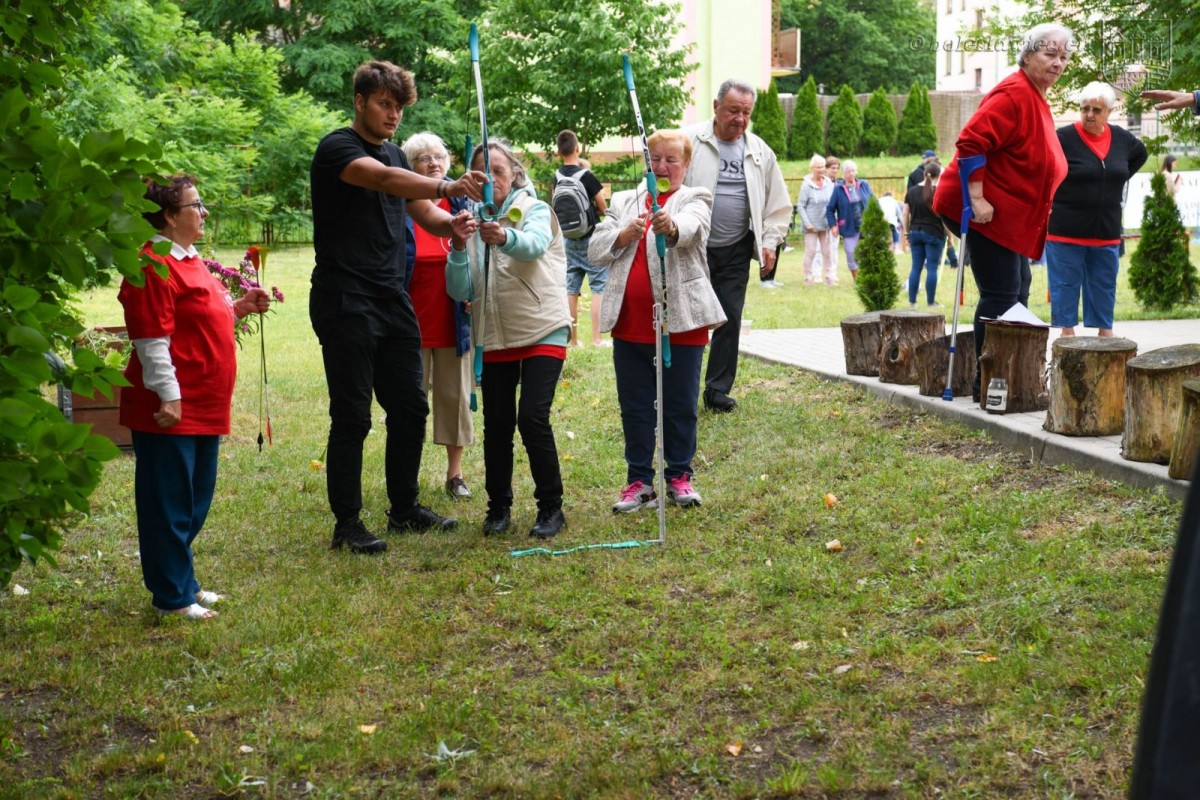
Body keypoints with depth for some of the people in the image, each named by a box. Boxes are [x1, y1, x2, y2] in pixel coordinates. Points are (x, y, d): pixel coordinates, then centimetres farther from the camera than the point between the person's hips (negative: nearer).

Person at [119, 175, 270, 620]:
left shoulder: (190, 261, 16)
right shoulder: (154, 265, -15)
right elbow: (152, 338, -20)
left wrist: (238, 309, 10)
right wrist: (168, 396, -22)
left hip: (203, 407, 10)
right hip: (173, 408, -10)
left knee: (195, 502, 17)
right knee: (169, 503, 0)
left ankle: (182, 581, 29)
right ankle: (171, 596, 8)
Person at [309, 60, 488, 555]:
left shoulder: (395, 154, 17)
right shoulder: (337, 148, -9)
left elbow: (424, 213, 15)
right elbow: (384, 180, -29)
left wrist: (451, 225, -9)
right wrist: (446, 186, -44)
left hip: (393, 300, 8)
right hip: (346, 303, -8)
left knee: (409, 407, 11)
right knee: (352, 416, -4)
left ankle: (405, 509, 24)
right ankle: (347, 523, 6)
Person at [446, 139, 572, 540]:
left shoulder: (536, 210, -1)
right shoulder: (473, 221, 9)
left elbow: (534, 245, -27)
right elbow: (460, 291, -1)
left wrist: (504, 237, -49)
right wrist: (459, 246, -19)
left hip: (542, 333, -4)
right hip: (494, 338, 4)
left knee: (533, 418, -14)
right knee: (496, 424, 4)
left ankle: (551, 508, -1)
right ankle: (498, 508, 19)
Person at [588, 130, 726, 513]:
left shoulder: (695, 200, 2)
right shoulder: (624, 202, 14)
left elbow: (690, 227, -22)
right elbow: (595, 249, 5)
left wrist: (671, 227, -46)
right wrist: (625, 233, -15)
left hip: (681, 321, -3)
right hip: (630, 321, 4)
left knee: (680, 405, 5)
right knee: (634, 406, 8)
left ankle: (679, 475, 19)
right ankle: (639, 480, 17)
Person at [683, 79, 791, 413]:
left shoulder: (760, 152, 9)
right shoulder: (691, 141, -4)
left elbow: (779, 204, 16)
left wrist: (770, 242, 6)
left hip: (736, 251, 4)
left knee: (730, 320, 5)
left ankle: (718, 389, 16)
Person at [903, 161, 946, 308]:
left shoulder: (912, 191, 6)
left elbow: (906, 214, 6)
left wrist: (908, 232, 15)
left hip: (915, 232, 4)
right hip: (934, 234, -4)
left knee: (916, 267, 9)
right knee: (932, 268, 1)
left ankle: (912, 301, 9)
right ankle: (931, 302, 4)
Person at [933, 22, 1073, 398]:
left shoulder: (1036, 99, 16)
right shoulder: (1014, 94, -17)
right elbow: (970, 142, -26)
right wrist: (977, 200, -28)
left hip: (1008, 215, 11)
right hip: (988, 211, -11)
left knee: (1012, 293, 14)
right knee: (1000, 296, -10)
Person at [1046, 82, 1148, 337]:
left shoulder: (1122, 139, 5)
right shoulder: (1064, 138, -13)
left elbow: (1141, 154, 26)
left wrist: (1117, 180, 14)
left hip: (1106, 233, 5)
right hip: (1066, 229, -5)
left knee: (1104, 288, 12)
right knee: (1065, 286, 1)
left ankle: (1105, 331, 20)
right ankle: (1067, 333, 9)